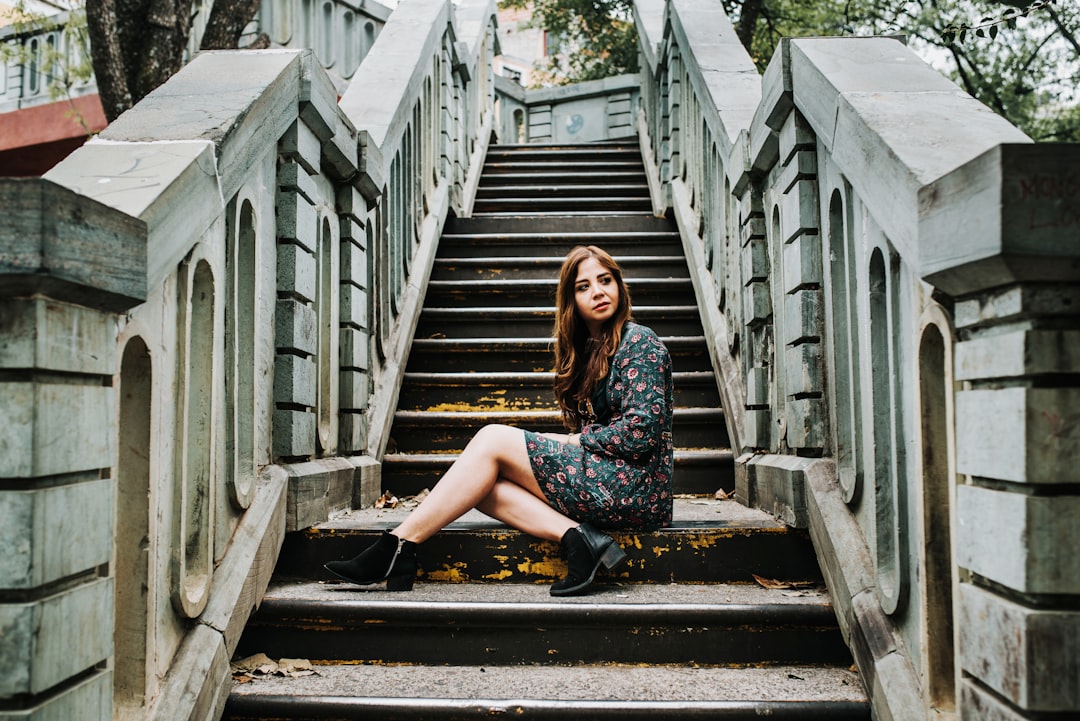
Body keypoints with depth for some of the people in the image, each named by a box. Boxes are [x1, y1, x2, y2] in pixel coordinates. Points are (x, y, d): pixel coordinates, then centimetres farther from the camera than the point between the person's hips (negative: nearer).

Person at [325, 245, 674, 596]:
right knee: (483, 484, -7)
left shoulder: (640, 342, -6)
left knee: (492, 439, -13)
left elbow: (641, 431, -16)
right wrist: (559, 444, -2)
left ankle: (398, 548, -15)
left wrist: (573, 441, -5)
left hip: (634, 486, -8)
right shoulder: (587, 349, 18)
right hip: (606, 480, 8)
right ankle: (576, 539, -23)